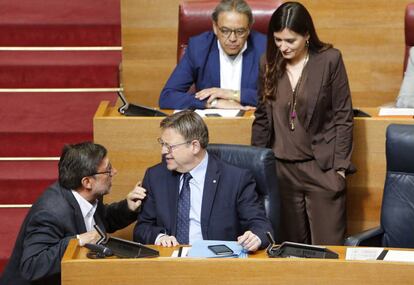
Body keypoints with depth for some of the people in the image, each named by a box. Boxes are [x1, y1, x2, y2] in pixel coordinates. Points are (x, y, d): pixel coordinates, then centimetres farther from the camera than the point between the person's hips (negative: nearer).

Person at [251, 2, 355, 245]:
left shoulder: (330, 60, -6)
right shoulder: (269, 63, 5)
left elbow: (343, 116, -3)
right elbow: (262, 118, 11)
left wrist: (340, 166, -8)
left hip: (322, 168, -3)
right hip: (282, 169, 3)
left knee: (328, 248, -3)